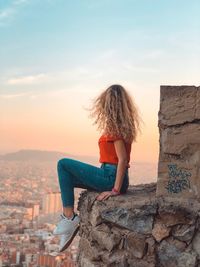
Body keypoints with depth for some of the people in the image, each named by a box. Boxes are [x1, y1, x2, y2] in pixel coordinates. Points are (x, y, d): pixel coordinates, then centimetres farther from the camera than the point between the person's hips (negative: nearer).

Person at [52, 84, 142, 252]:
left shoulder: (115, 127, -15)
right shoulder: (123, 124, 12)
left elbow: (123, 159, -21)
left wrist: (116, 190, -21)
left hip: (110, 177, -9)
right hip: (110, 176, 9)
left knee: (63, 164, -6)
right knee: (67, 179, 17)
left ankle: (69, 218, -6)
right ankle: (69, 223, 14)